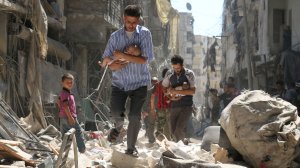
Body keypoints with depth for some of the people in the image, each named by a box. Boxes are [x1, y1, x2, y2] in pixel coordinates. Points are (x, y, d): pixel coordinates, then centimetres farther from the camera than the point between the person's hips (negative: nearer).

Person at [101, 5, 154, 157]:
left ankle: (131, 148, 12)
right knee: (115, 113, -11)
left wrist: (123, 56, -21)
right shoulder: (115, 36, -1)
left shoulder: (144, 34, -8)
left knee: (134, 116, -6)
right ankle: (118, 126, 25)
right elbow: (106, 59, 3)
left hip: (139, 83, -2)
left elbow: (145, 59, -17)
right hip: (119, 82, 2)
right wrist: (112, 63, -19)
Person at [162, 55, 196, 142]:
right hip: (174, 105, 4)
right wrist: (169, 92, -6)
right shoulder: (169, 74, 4)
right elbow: (164, 88, 16)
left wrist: (177, 91, -18)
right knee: (173, 131, 5)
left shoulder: (189, 74, -5)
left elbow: (193, 91, -10)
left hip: (186, 106, -4)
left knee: (179, 129, -18)